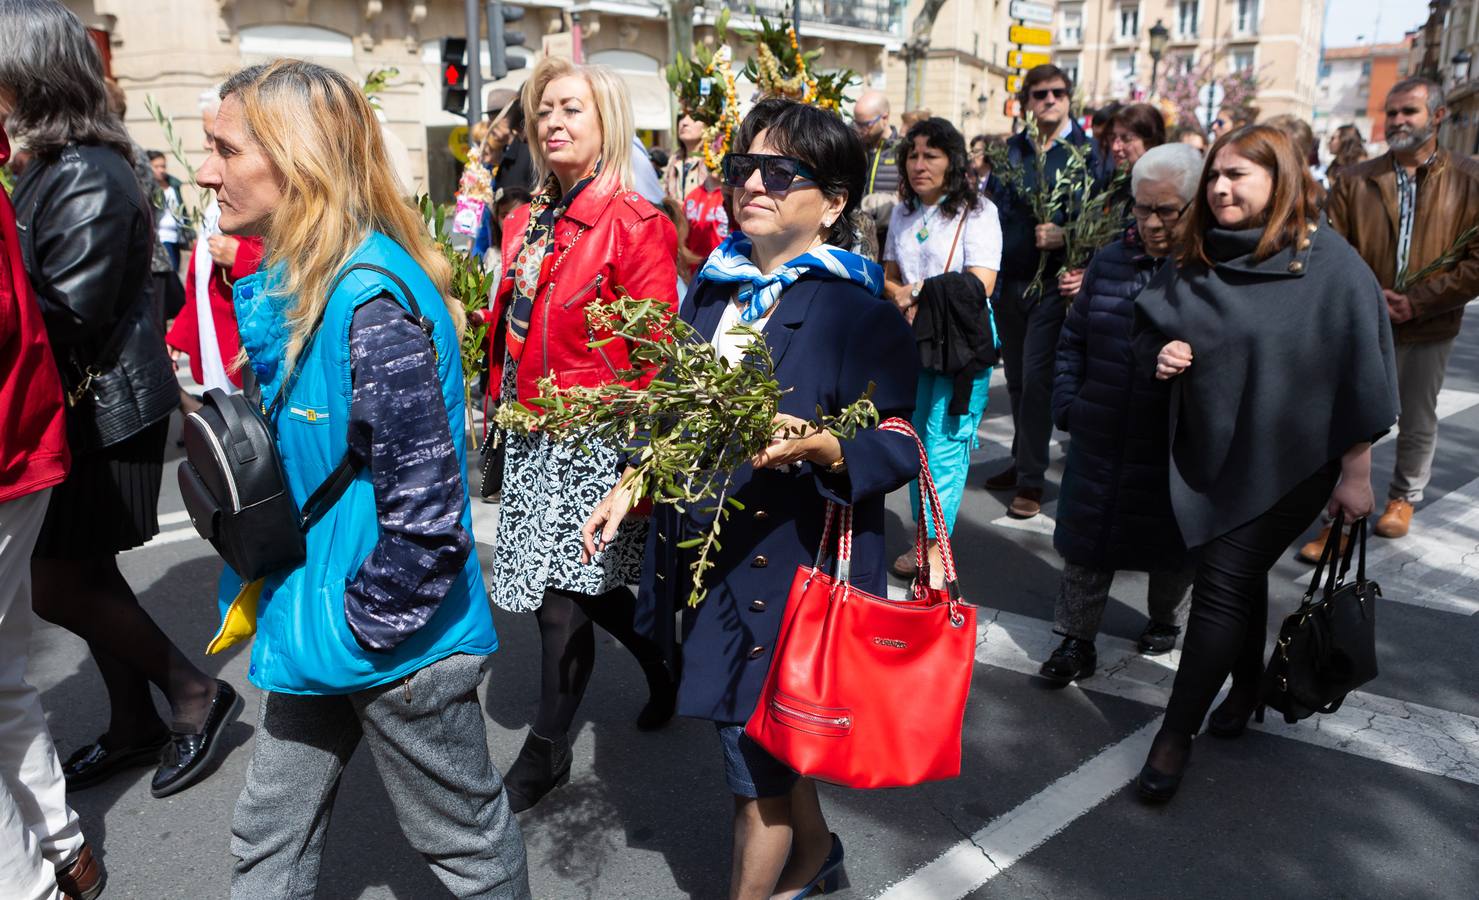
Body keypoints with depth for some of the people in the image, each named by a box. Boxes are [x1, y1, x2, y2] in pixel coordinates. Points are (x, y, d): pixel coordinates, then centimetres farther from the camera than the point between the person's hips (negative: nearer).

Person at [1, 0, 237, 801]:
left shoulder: (85, 175, -19)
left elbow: (70, 315, -24)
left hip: (106, 410, -9)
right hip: (85, 405, 9)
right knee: (83, 572, 15)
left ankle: (196, 695, 13)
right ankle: (133, 724, 29)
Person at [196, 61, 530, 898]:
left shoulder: (371, 303, -25)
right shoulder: (286, 288, 4)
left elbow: (426, 506, -26)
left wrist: (367, 624, -16)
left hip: (401, 640, -9)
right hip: (315, 626, 9)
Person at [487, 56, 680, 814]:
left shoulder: (634, 225, -11)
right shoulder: (526, 222, 12)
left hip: (594, 436, -7)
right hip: (531, 431, 7)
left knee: (561, 593, -2)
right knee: (584, 582, 15)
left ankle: (547, 750, 17)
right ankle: (664, 668, 41)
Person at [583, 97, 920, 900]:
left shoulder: (859, 312, -12)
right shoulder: (713, 287, 9)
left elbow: (899, 446, -14)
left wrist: (820, 448, -32)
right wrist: (632, 487, 8)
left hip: (789, 565, -7)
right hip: (706, 554, 7)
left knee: (758, 763, 6)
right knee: (759, 733, 24)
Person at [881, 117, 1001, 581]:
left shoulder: (977, 212, -6)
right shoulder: (902, 213, 13)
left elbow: (980, 285, -15)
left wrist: (917, 291, -11)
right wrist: (904, 298, -7)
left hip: (961, 346, -6)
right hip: (913, 345, 6)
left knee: (944, 446, -6)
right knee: (916, 443, 9)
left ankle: (937, 547, 3)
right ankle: (925, 538, 22)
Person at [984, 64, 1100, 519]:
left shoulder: (1086, 150, -3)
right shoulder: (1013, 148, 10)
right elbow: (993, 206, 14)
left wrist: (1066, 235, -23)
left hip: (1052, 282, -5)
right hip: (1008, 279, 5)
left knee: (1035, 377, -7)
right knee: (1015, 377, 12)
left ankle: (1031, 480, 1)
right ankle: (1023, 459, 28)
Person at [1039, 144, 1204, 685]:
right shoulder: (1110, 262, 5)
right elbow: (1074, 339, 12)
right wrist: (1066, 401, 3)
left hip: (1174, 447, -3)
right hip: (1101, 440, 3)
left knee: (1173, 542, 17)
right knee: (1087, 539, 7)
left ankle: (1165, 620, 41)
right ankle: (1077, 640, 19)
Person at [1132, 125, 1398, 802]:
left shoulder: (1330, 264, -12)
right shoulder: (1200, 260, 4)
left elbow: (1360, 369, -11)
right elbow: (1154, 324, 16)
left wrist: (1355, 473, -10)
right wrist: (1164, 354, -8)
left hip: (1285, 460, -5)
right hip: (1209, 452, 5)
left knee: (1223, 585, -7)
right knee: (1239, 575, 19)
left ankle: (1177, 733, 3)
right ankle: (1246, 688, 40)